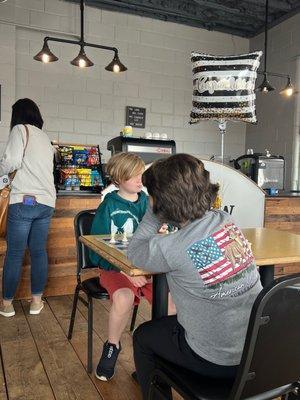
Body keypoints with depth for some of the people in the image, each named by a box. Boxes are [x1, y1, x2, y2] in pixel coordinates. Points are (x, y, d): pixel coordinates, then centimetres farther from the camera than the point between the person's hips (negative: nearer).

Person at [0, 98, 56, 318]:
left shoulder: (20, 129, 0)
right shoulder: (45, 137, 20)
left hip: (25, 200, -6)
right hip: (47, 202, 6)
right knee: (39, 251, 10)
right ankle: (36, 301, 17)